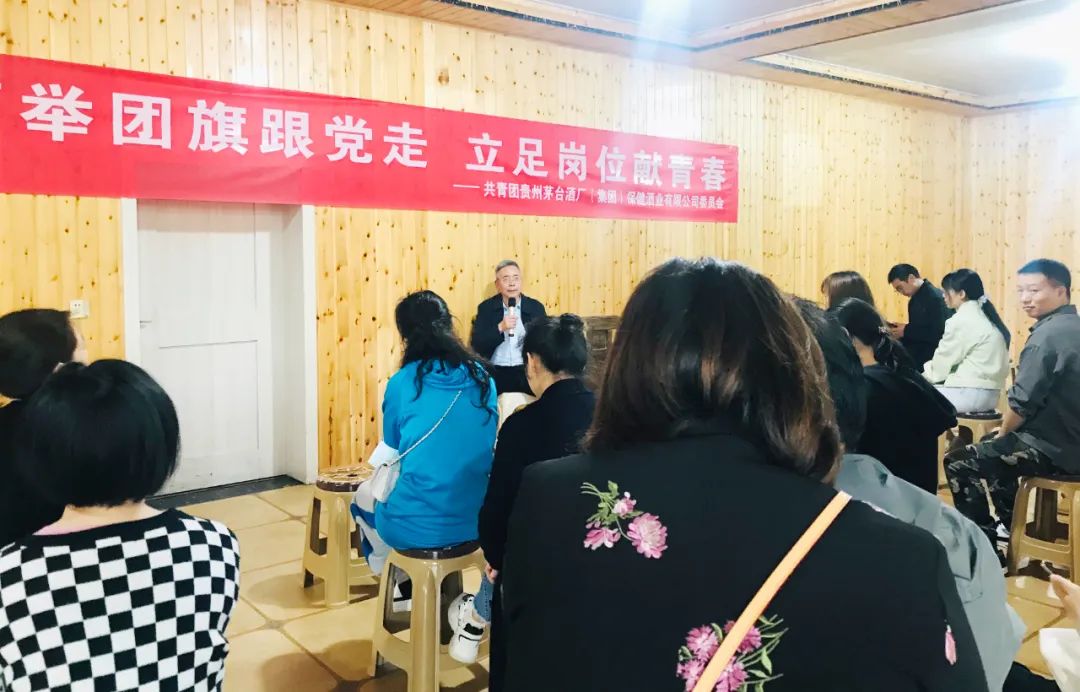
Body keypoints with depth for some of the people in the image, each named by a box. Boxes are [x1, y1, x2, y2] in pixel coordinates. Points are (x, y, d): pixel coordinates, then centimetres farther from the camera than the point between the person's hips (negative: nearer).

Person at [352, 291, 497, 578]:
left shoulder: (402, 383, -9)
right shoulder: (483, 379, 1)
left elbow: (391, 454, 3)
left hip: (415, 529, -4)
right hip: (474, 522, 4)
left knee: (365, 493, 28)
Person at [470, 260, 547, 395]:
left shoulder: (536, 307, 6)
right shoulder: (486, 308, 4)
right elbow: (477, 345, -3)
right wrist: (500, 328, -16)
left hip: (527, 372, 1)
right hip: (496, 373, -1)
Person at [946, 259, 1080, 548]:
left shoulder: (1047, 334, -20)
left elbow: (1022, 402, -23)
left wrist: (1004, 432, -2)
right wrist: (1005, 433, 14)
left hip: (1053, 449, -9)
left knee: (957, 462, 0)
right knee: (990, 449, 29)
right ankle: (1012, 531, 34)